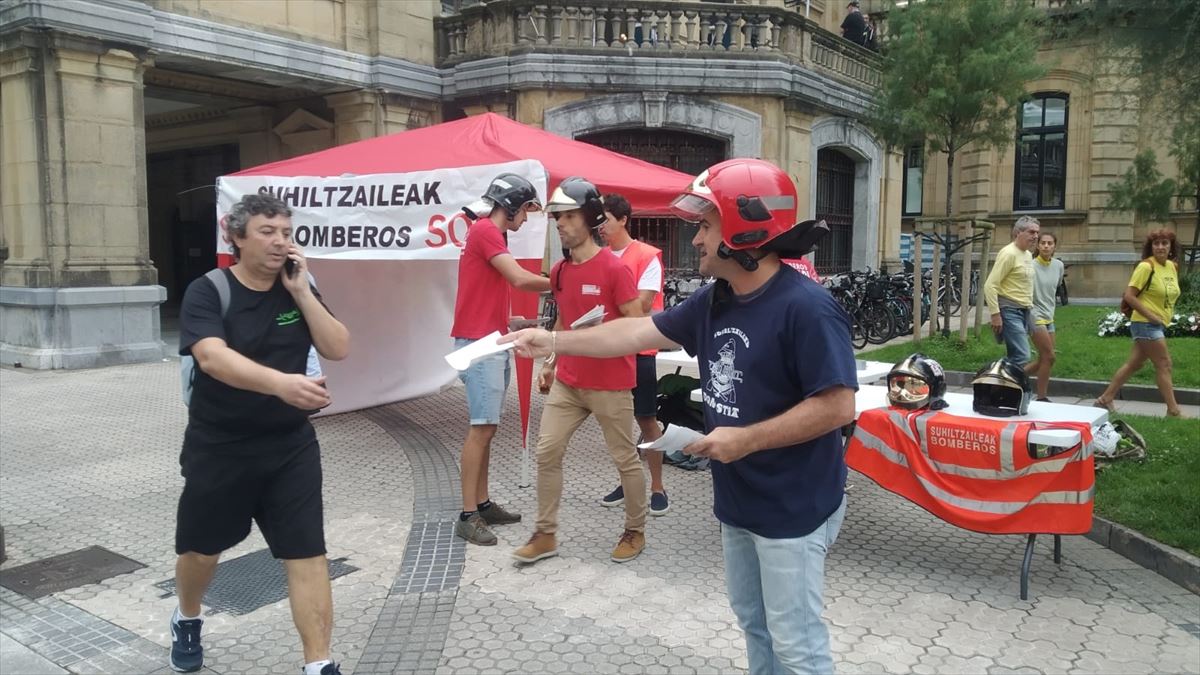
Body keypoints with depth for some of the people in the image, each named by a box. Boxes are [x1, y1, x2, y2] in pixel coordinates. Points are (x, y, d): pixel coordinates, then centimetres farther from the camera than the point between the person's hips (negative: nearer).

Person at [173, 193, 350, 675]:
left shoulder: (298, 291, 2)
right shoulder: (207, 292, -12)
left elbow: (338, 349, -7)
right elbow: (213, 357, -30)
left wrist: (301, 291, -15)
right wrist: (280, 382, -46)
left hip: (291, 446, 2)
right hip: (218, 447, -2)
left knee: (307, 553, -4)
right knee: (201, 548, 17)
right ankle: (187, 621, 49)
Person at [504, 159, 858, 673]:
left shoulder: (805, 307, -24)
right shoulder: (714, 300, 3)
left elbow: (838, 406, -25)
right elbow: (642, 332, 9)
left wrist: (747, 439, -24)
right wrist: (555, 342, 6)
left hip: (793, 509, -8)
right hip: (736, 502, 8)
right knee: (753, 624, 24)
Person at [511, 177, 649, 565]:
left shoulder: (614, 268, -13)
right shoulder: (559, 272, 8)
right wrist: (549, 363, 13)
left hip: (610, 384, -6)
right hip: (566, 382, 7)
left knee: (624, 458, 7)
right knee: (547, 452, 4)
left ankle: (635, 532, 25)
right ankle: (546, 535, 16)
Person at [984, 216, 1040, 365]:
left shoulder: (1028, 255, 15)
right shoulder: (1009, 253, -13)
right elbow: (990, 286, -18)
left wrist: (1029, 310, 18)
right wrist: (995, 314, -21)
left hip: (1024, 311, 9)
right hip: (1010, 310, -9)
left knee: (1016, 356, 9)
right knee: (1022, 357, -15)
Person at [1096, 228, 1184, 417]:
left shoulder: (1172, 266, 9)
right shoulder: (1146, 266, -15)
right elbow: (1129, 296, -19)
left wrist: (1167, 315, 9)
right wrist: (1151, 316, -18)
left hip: (1159, 325, 8)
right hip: (1146, 324, -8)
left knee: (1135, 364, 10)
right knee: (1164, 365, -5)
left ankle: (1105, 399, 17)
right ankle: (1173, 411, 1)